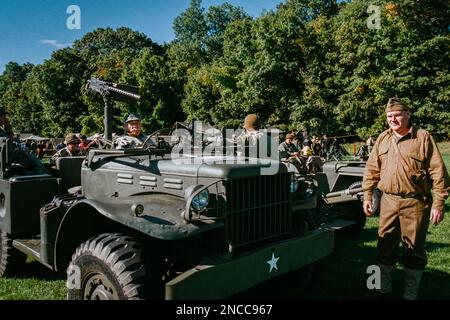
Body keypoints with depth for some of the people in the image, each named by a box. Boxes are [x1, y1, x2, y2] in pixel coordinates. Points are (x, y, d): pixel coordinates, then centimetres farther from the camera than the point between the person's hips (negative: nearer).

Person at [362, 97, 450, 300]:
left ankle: (411, 294, 23)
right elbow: (372, 169, 11)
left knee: (414, 250, 8)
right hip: (388, 201, 4)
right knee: (385, 246, 12)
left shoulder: (423, 137, -6)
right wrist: (367, 196, 6)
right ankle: (384, 287, 29)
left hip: (416, 203, -4)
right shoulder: (382, 139, 8)